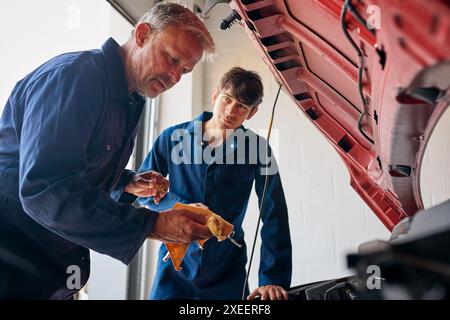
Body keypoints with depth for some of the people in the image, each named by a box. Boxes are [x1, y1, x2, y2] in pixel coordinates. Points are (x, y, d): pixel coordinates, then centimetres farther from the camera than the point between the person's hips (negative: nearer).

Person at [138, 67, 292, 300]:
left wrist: (273, 280, -14)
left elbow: (274, 217, -9)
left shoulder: (257, 149, -8)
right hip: (174, 267, 1)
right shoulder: (174, 137, -5)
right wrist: (180, 206, -13)